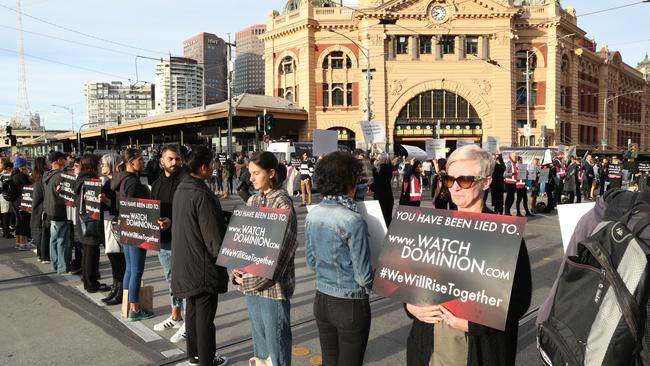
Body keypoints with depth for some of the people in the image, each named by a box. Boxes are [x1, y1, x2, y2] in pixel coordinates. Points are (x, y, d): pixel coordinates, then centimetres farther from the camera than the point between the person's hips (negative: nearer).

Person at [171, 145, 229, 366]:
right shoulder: (202, 195, -23)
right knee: (205, 315, 3)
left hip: (185, 262, 9)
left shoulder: (181, 189, 5)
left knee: (192, 309, 19)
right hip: (203, 265, -9)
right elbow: (213, 236, -22)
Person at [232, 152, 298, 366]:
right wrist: (238, 269, -4)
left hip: (272, 284, -7)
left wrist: (251, 279, -15)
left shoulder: (283, 204, -13)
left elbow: (281, 252, -16)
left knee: (275, 338, 5)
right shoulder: (253, 201, 7)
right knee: (258, 335, 21)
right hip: (250, 281, 7)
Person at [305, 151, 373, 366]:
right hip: (350, 305, -6)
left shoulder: (312, 215, -3)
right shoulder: (353, 221, -21)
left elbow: (311, 263, 7)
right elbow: (364, 276, -17)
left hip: (322, 300, 6)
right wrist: (367, 285, 3)